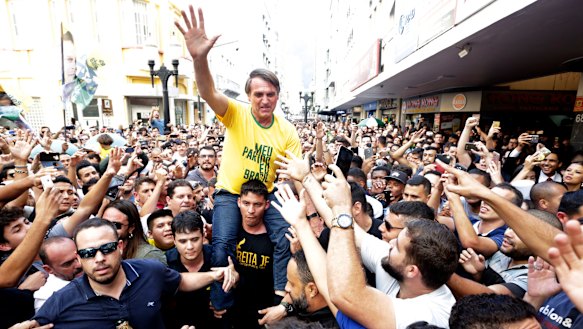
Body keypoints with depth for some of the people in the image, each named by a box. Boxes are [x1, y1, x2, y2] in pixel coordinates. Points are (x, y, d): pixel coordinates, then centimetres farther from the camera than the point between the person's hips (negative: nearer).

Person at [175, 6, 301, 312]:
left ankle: (282, 295, 8)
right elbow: (208, 93, -31)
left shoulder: (287, 131, -5)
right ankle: (221, 308, 12)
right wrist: (200, 59, -50)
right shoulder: (236, 114, -11)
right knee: (222, 246, -13)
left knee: (286, 238, -14)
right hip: (229, 193, -2)